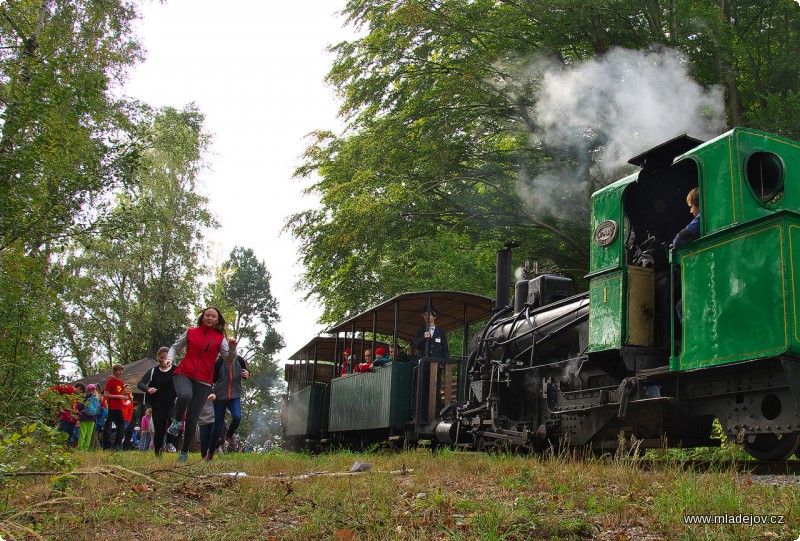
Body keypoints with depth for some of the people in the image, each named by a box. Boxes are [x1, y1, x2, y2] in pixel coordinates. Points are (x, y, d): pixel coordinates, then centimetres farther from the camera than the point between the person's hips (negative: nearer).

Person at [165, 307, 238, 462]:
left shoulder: (220, 338, 7)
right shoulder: (190, 332, 9)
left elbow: (229, 361, 3)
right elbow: (175, 347, 20)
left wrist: (232, 349, -17)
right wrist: (169, 358, 0)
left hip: (203, 382, 1)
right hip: (184, 374, 0)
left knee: (192, 420, 1)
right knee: (185, 395, -36)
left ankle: (184, 452, 21)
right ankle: (177, 421, -6)